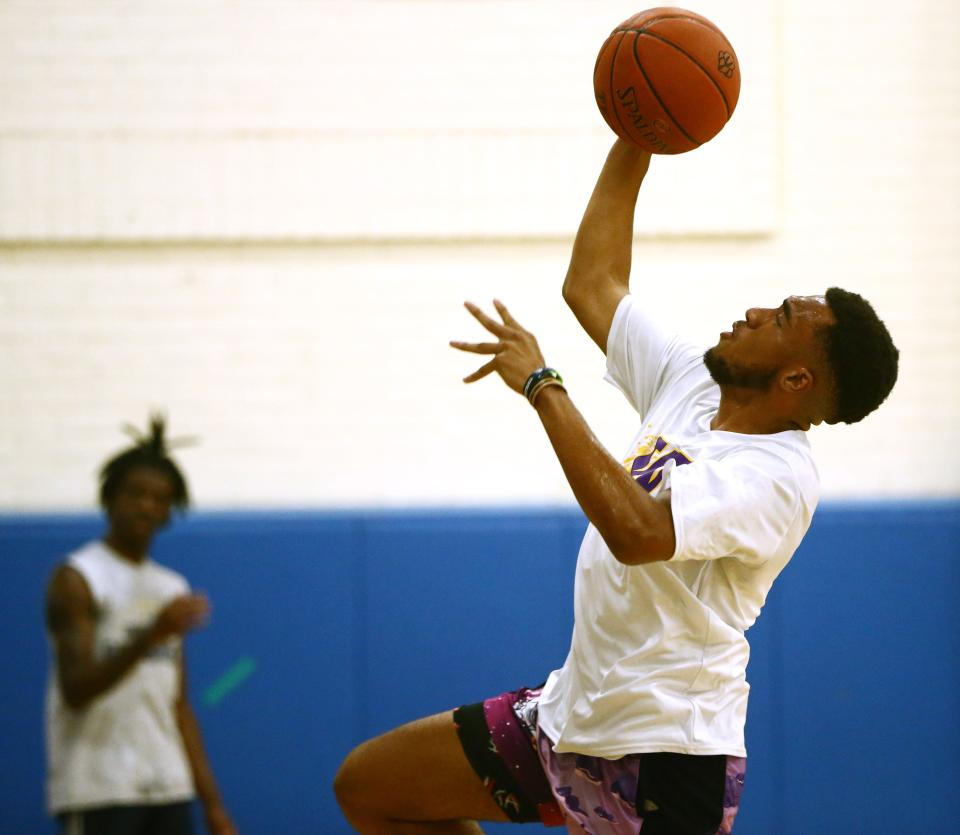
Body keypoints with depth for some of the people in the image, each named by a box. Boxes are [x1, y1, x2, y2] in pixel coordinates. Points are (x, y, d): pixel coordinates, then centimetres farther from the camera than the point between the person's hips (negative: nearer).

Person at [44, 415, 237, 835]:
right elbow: (76, 688, -16)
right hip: (98, 794, -7)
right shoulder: (76, 579, -4)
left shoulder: (172, 590, 16)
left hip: (167, 789, 7)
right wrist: (151, 636, -28)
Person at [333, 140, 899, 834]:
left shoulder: (776, 475, -20)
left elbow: (635, 530, -37)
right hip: (574, 717, 9)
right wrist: (635, 142, 11)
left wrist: (542, 385, -29)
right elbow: (591, 285, 17)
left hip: (667, 758, -9)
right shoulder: (692, 388, 5)